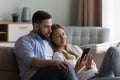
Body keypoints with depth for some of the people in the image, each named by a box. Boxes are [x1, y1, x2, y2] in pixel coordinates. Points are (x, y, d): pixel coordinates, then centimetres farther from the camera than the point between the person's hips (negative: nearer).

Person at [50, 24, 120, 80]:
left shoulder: (75, 48, 24)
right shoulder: (57, 55, 6)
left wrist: (89, 66, -3)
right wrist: (77, 68, -19)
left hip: (97, 74, 7)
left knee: (113, 50, -19)